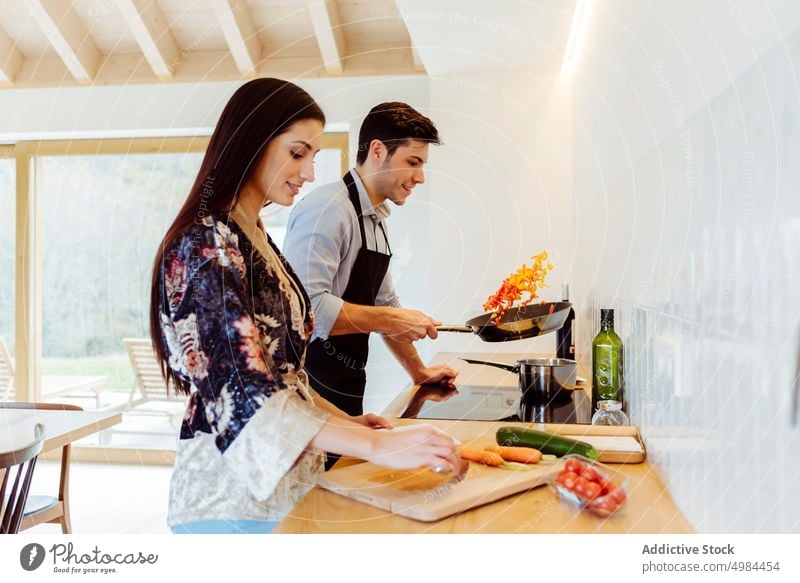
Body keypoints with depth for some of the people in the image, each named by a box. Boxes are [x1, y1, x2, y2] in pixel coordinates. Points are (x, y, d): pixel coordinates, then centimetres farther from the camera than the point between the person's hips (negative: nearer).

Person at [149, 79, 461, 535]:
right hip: (235, 501, -8)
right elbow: (244, 392, -26)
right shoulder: (204, 246, -18)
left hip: (286, 485, 8)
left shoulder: (256, 241, 9)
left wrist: (348, 421, 7)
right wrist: (377, 446, -30)